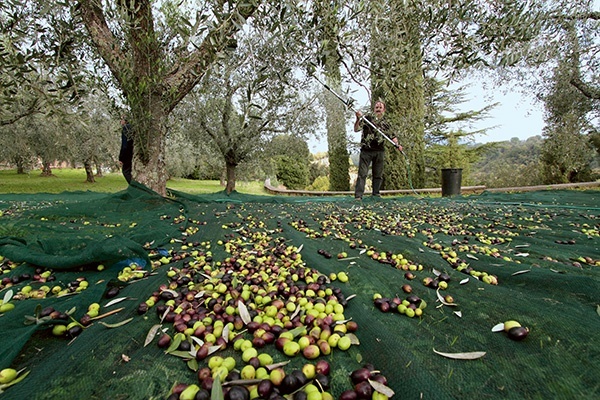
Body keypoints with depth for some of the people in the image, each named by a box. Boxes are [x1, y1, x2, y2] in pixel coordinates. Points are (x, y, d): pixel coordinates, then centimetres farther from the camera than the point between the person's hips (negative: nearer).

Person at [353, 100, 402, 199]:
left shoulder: (386, 123, 14)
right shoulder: (367, 118, 4)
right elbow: (356, 129, -8)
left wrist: (397, 144, 3)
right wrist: (358, 119, -25)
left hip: (380, 151, 4)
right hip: (366, 150, -4)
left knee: (378, 175, 8)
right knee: (362, 173, -7)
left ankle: (376, 194, 18)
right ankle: (358, 196, -7)